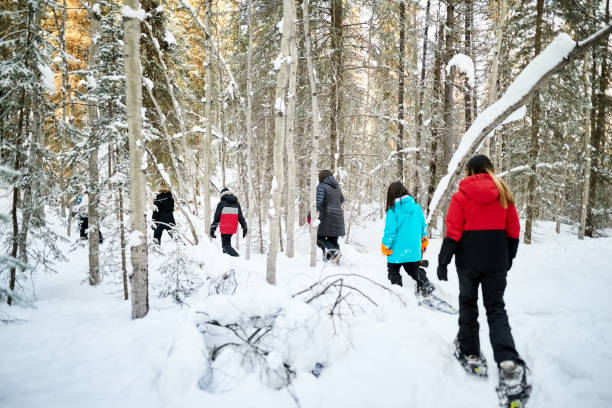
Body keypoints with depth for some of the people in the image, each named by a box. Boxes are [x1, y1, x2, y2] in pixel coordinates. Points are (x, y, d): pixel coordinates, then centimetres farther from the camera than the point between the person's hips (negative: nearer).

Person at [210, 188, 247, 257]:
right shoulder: (236, 203, 11)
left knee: (225, 245, -1)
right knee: (227, 241, 24)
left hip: (225, 228, -5)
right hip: (233, 228, 5)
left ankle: (236, 256, -22)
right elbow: (241, 217, 10)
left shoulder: (221, 203, -2)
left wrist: (212, 230, 0)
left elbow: (216, 217, -4)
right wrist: (244, 228, 13)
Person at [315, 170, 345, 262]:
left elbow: (318, 201, -21)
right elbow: (341, 200, 31)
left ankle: (334, 252, -18)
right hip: (338, 217, 7)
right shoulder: (336, 186, 15)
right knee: (333, 240, 10)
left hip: (327, 216, -7)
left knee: (319, 238, 3)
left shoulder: (321, 186, -8)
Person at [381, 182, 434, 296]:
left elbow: (390, 231, -16)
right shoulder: (416, 206, -3)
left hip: (398, 249, -5)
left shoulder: (393, 211, -17)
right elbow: (423, 226, 7)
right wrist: (423, 240, 21)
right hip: (414, 249, 5)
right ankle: (425, 284, 7)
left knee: (393, 271, 15)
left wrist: (385, 246, -3)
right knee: (413, 269, 24)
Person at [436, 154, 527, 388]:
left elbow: (453, 233, -11)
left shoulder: (461, 195, -8)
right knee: (496, 308, 7)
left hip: (468, 260, -2)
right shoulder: (503, 194, 2)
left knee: (468, 303, 14)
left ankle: (470, 354, 18)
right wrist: (509, 257, 19)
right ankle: (508, 361, -7)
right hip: (497, 261, 3)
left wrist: (443, 261, -5)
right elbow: (513, 231, 6)